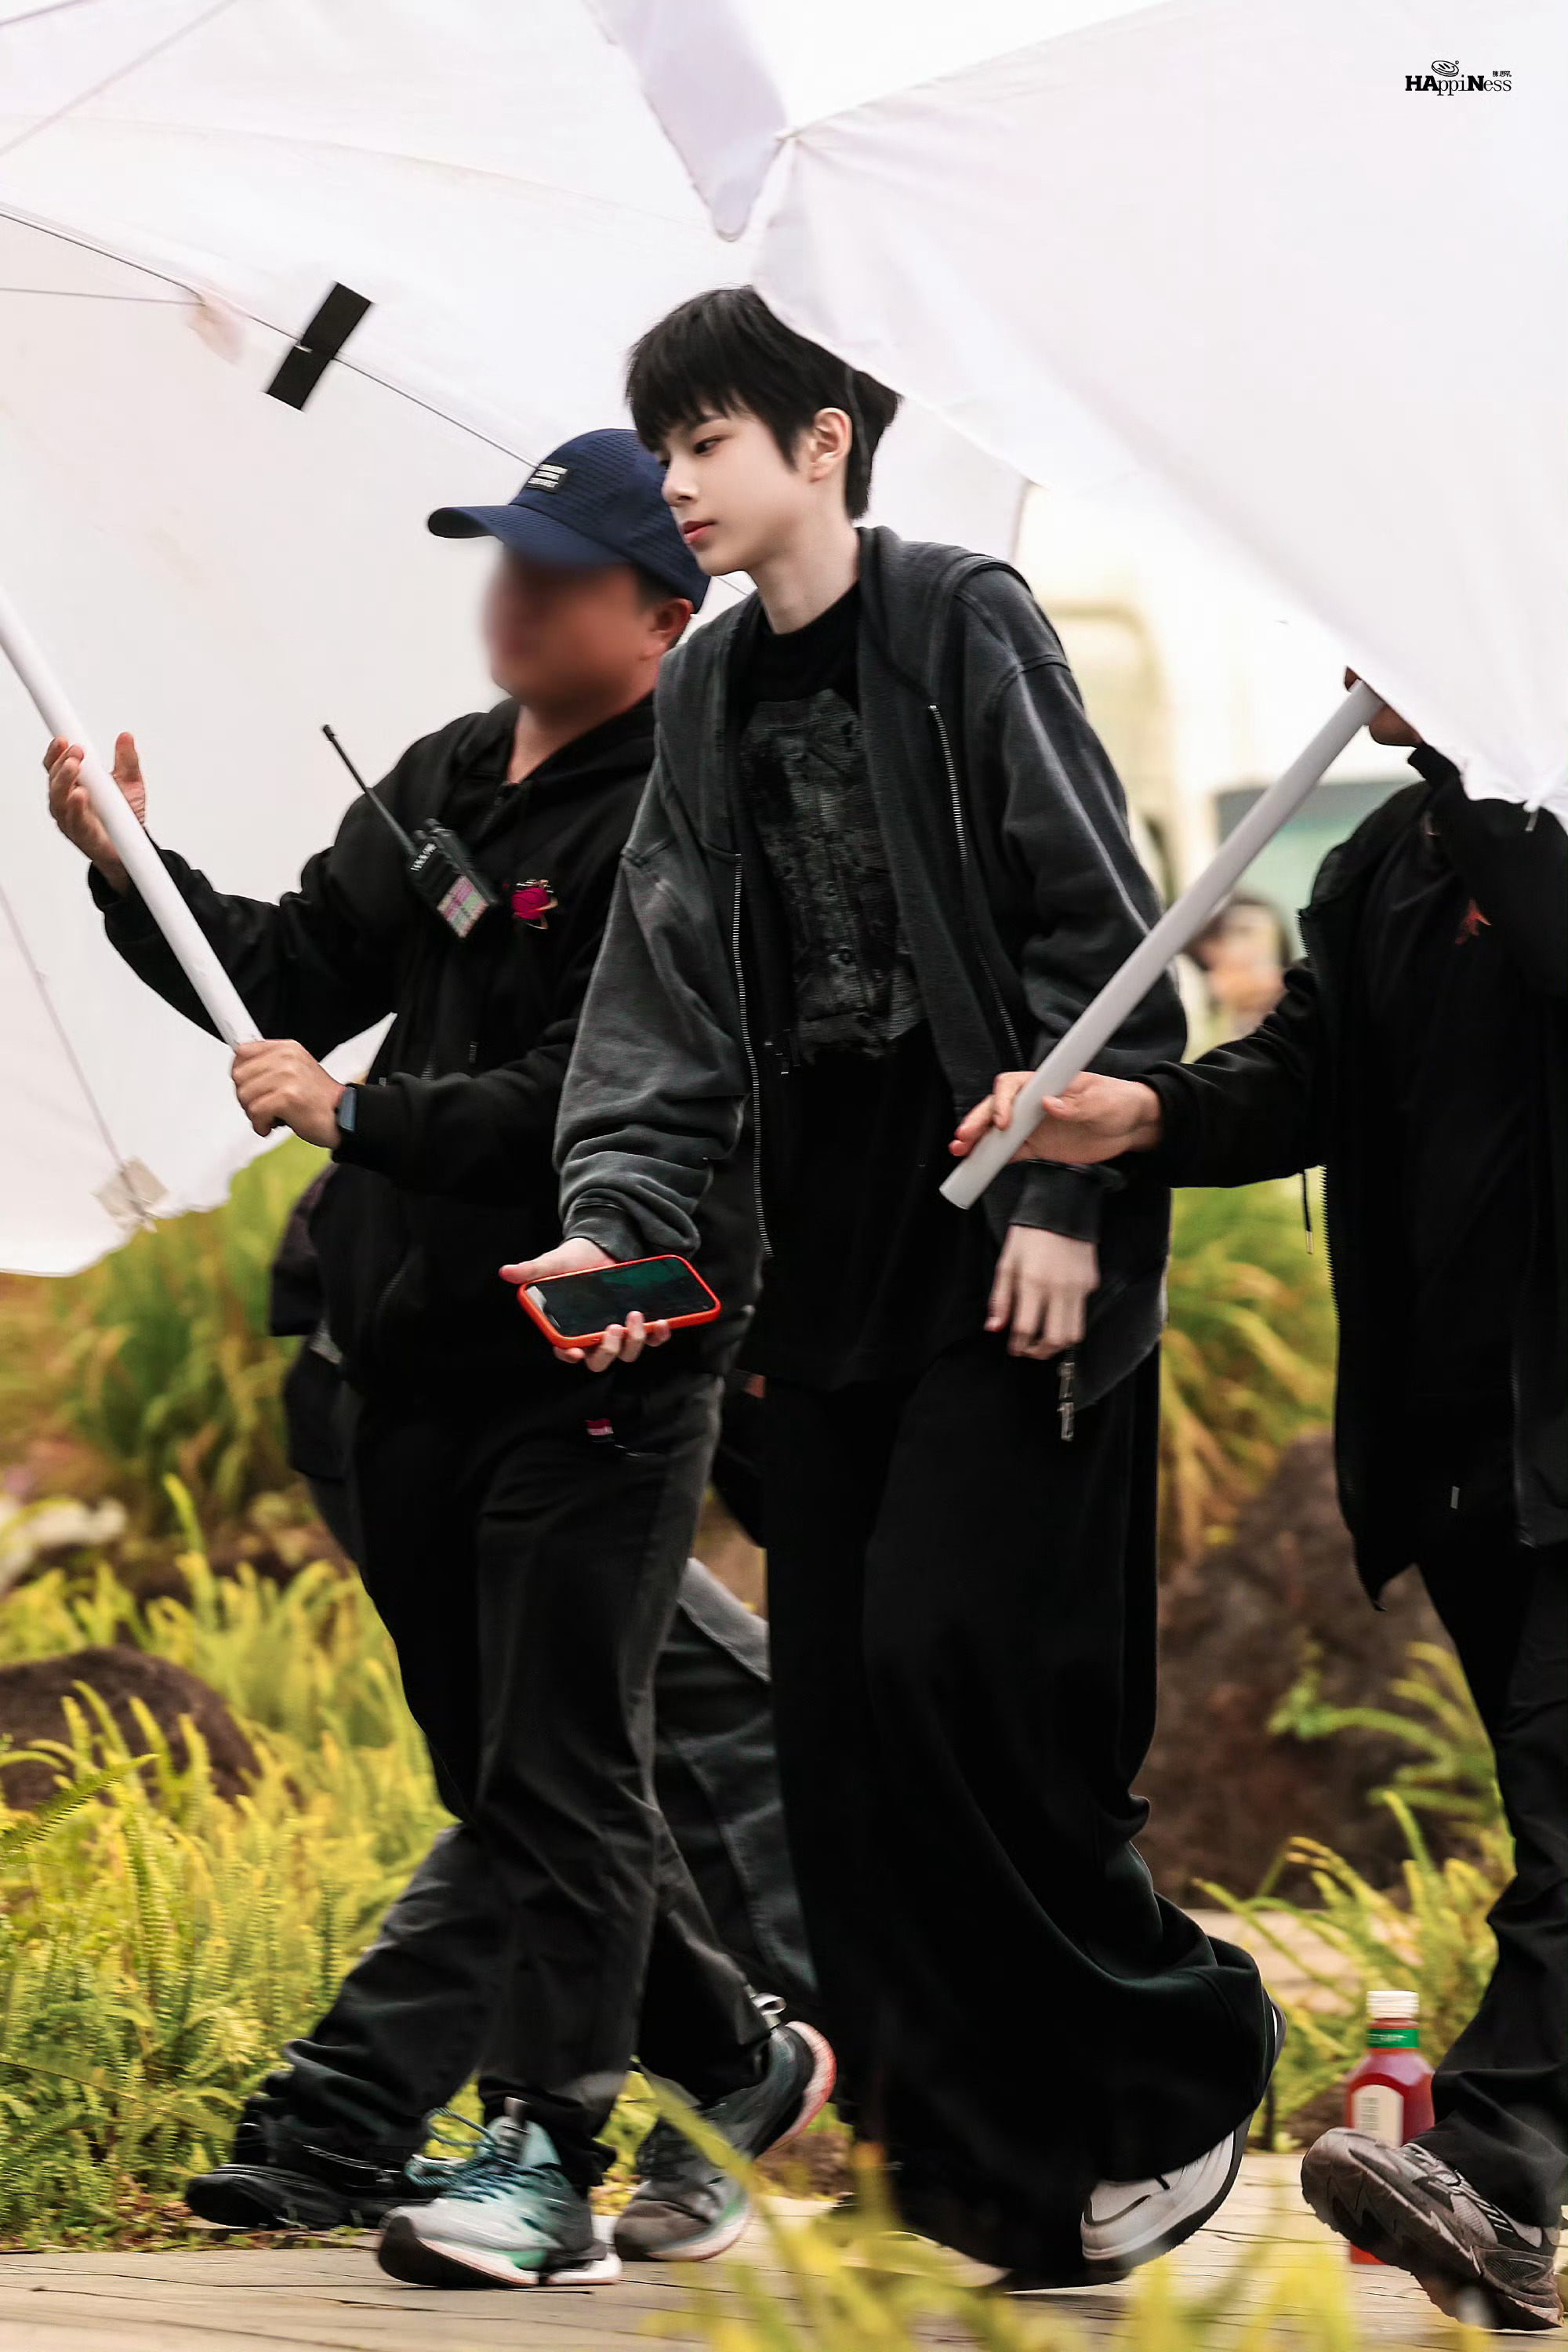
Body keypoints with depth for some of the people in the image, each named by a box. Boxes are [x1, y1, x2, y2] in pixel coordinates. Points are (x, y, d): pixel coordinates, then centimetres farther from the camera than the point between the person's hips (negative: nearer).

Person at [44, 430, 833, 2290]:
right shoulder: (445, 782, 15)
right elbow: (296, 977, 15)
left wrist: (355, 1115, -17)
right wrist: (132, 874, 0)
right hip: (420, 1349, 8)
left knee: (555, 1769, -7)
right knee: (505, 1767, 13)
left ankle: (545, 2151, -6)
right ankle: (738, 2065, 27)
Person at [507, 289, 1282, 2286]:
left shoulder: (963, 629, -7)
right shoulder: (711, 696, 12)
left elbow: (1103, 936, -10)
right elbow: (672, 989, 6)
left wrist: (1070, 1200, -16)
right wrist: (619, 1214, -8)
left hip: (1009, 1244, -7)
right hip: (835, 1256, 7)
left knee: (958, 1659, -15)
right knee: (844, 1699, 3)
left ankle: (1175, 2065, 2)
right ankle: (973, 2143, 8)